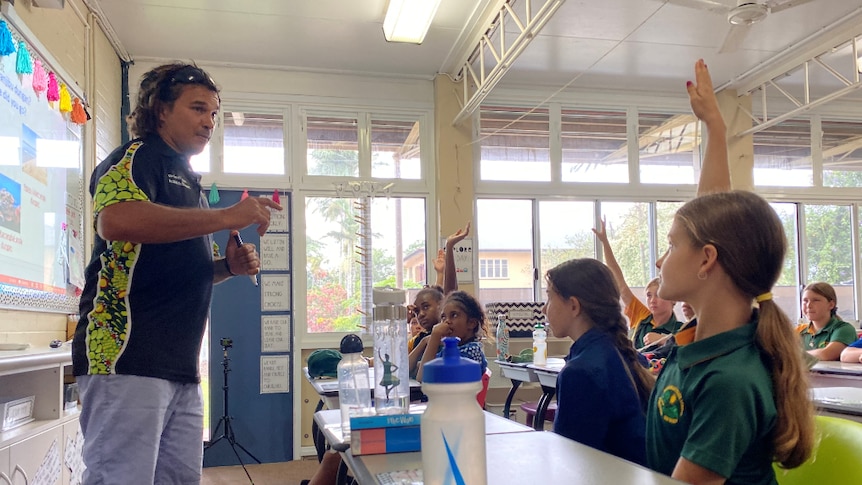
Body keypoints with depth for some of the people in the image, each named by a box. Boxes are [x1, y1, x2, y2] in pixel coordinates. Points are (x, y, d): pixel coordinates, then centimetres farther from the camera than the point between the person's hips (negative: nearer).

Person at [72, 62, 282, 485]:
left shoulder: (187, 181, 24)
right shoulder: (137, 157, -2)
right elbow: (115, 220, -26)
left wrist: (228, 265, 10)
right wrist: (225, 217, -22)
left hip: (181, 367, 9)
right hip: (128, 360, -9)